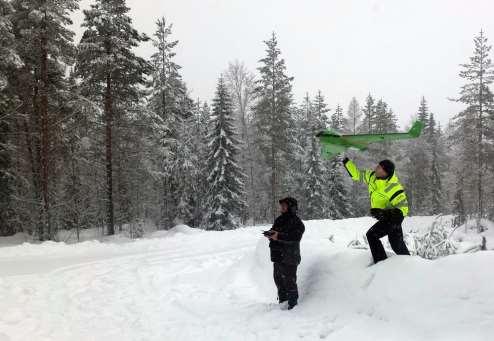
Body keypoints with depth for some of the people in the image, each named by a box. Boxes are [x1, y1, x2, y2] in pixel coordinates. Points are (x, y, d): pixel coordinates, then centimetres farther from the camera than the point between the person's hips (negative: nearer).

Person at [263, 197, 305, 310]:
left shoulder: (297, 223, -12)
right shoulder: (279, 220, 13)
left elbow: (295, 237, -24)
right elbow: (273, 230, 18)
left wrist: (278, 236, -29)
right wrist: (270, 233, -6)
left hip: (289, 258, -9)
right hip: (278, 256, 9)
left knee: (289, 283, -6)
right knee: (278, 279, 19)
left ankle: (293, 305, 5)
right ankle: (282, 302, 35)